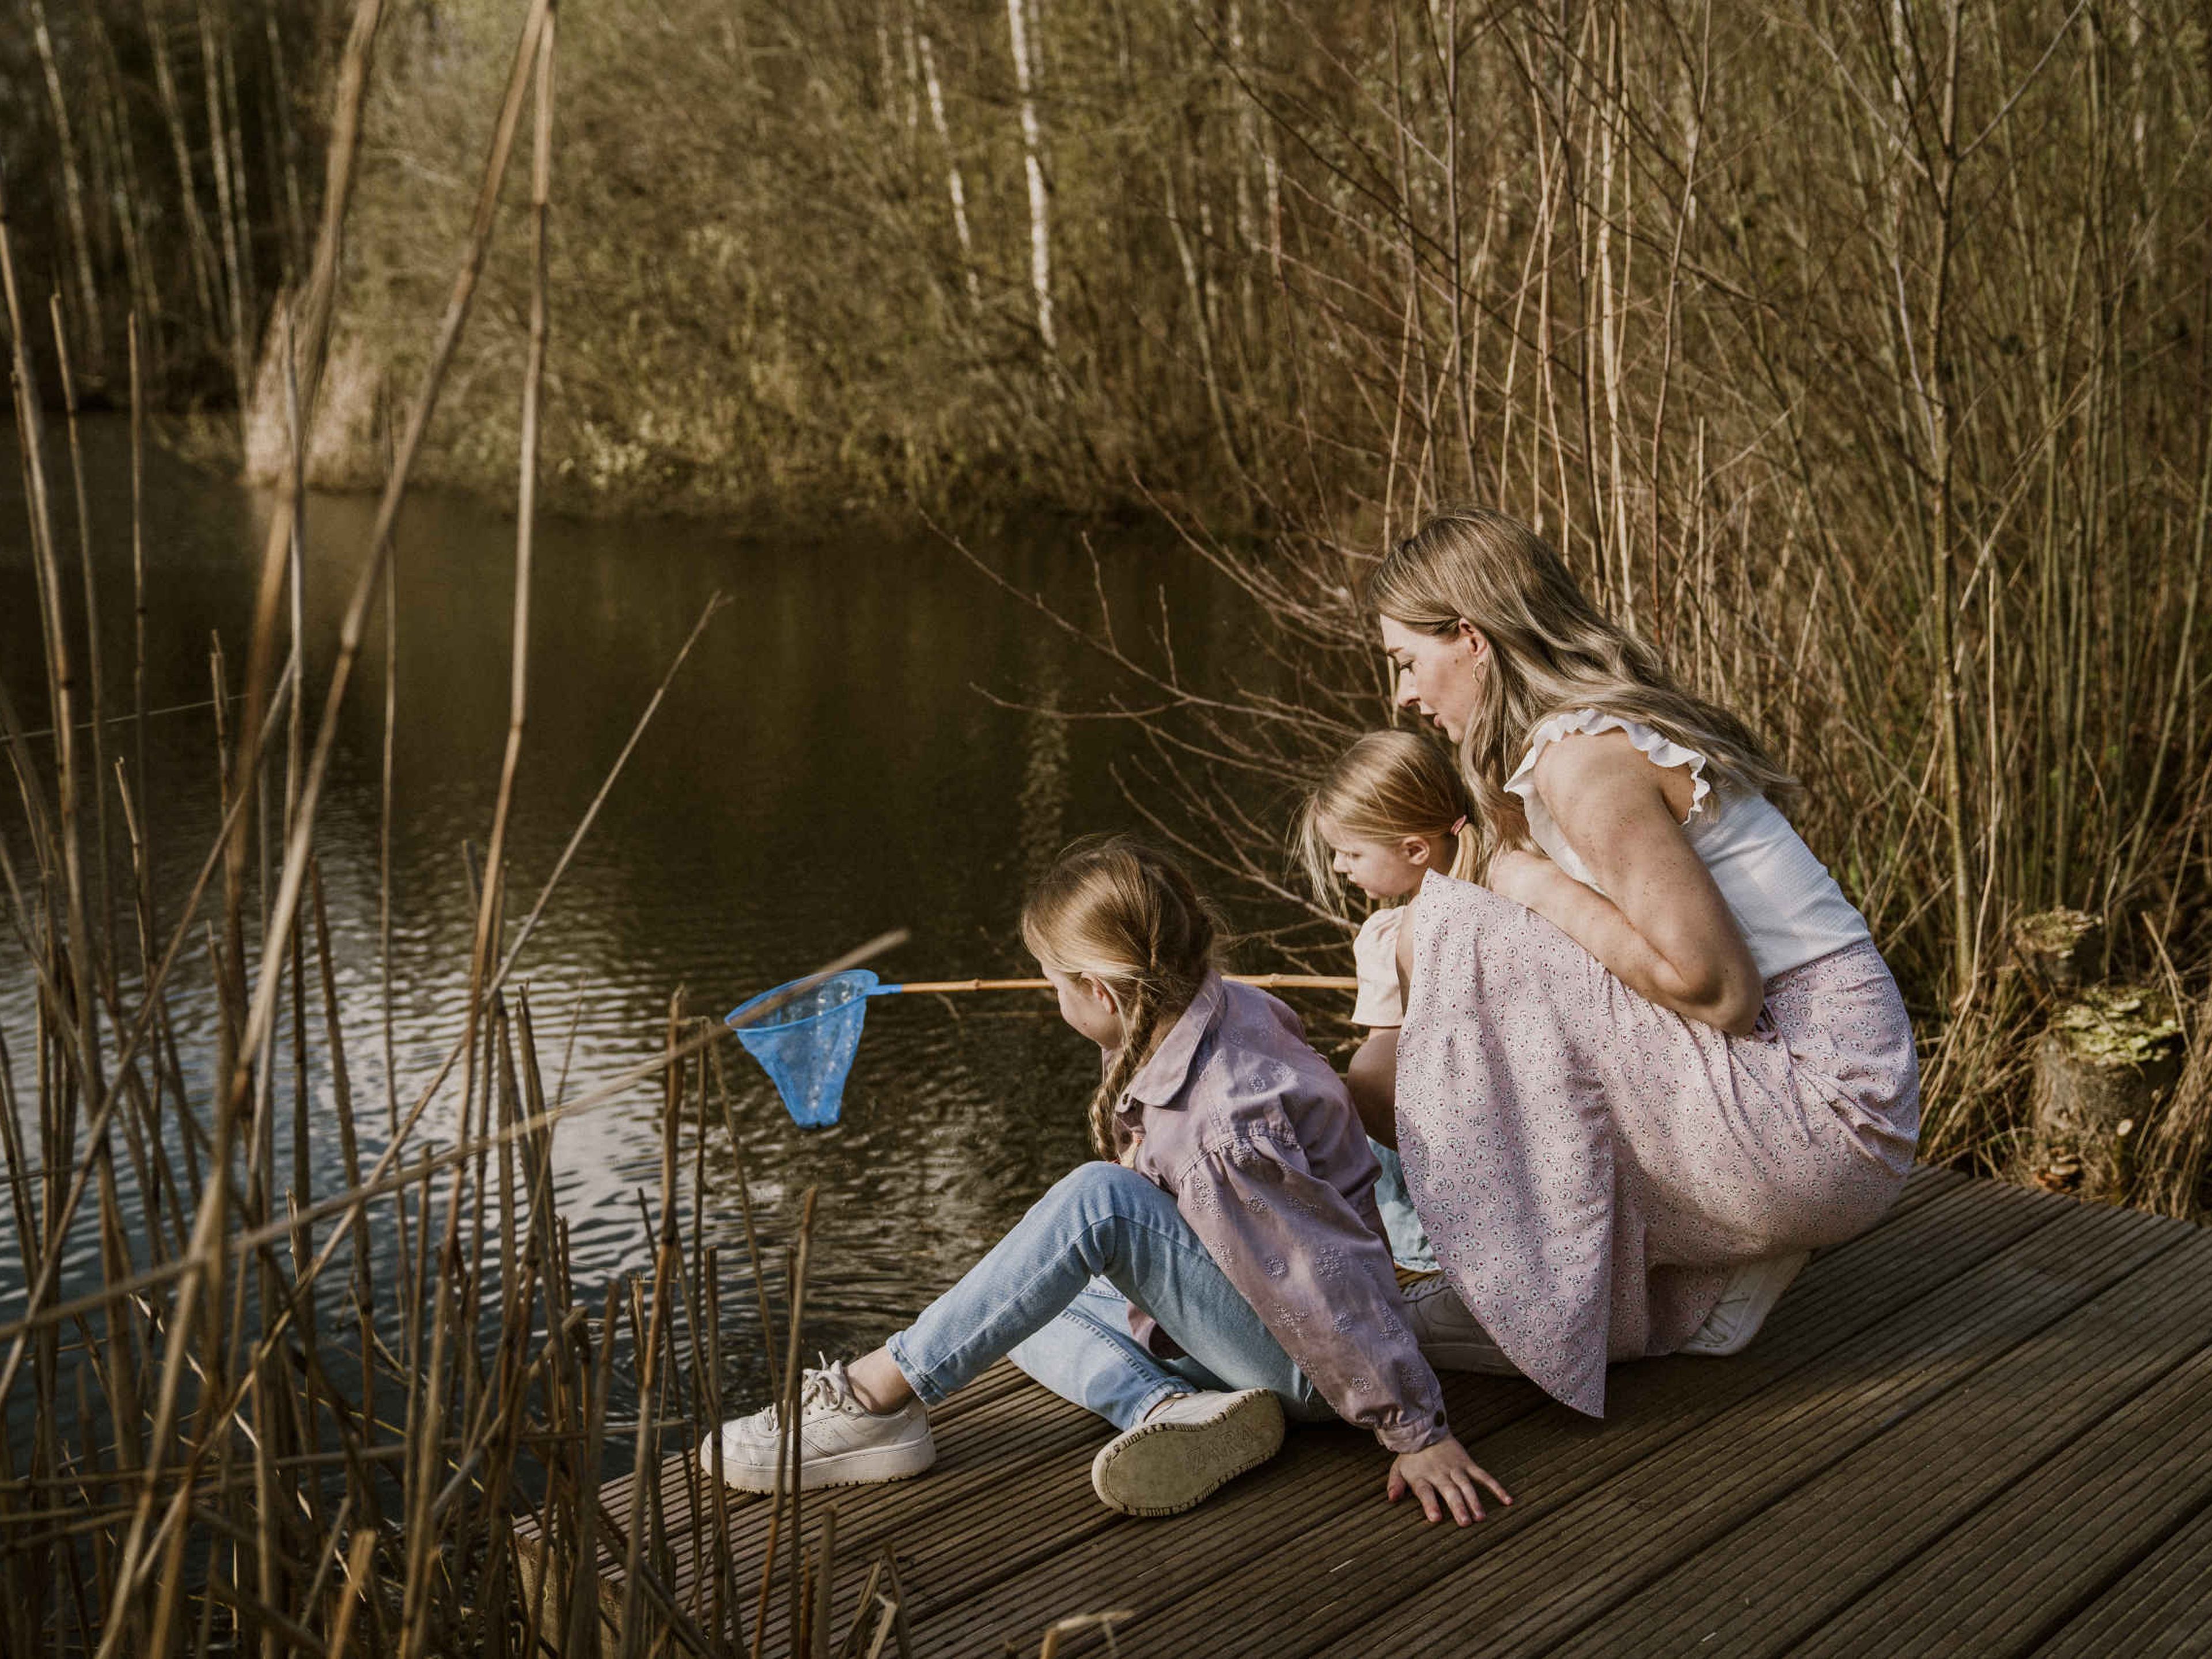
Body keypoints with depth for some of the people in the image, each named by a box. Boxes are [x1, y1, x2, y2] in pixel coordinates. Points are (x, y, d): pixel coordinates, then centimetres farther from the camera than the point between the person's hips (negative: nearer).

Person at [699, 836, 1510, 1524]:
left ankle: (874, 1399, -19)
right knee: (1020, 1311, 9)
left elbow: (1333, 1277, -27)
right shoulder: (1224, 1009, -5)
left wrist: (1419, 1433, -20)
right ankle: (1173, 1408, -15)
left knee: (1099, 1199, -30)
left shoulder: (1222, 1124, -30)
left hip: (1311, 1364, -10)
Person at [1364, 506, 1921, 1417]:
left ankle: (1537, 1308, -3)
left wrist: (1537, 887, -12)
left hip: (1824, 1112, -10)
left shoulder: (1583, 756, -18)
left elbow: (1718, 990, -23)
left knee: (1457, 931, -16)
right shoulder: (1595, 730, 12)